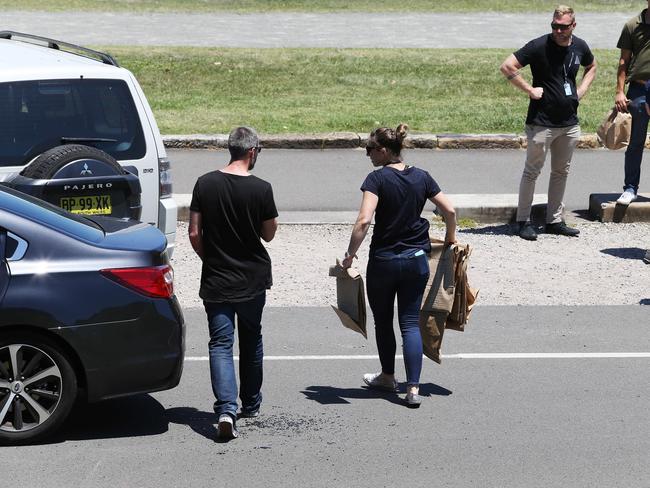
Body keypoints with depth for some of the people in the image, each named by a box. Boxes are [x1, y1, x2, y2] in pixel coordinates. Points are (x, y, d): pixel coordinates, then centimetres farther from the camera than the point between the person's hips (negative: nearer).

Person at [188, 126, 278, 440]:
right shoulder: (261, 189, -11)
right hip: (252, 279, 0)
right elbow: (269, 234, -1)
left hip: (216, 281, 0)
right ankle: (251, 404, 31)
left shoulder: (205, 184, -5)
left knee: (220, 344, -1)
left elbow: (194, 233, -2)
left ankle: (226, 408, -19)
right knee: (251, 340, 18)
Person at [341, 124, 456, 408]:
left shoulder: (378, 178, -14)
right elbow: (449, 210, 3)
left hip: (383, 261, -4)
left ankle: (387, 377, 32)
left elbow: (364, 220, -24)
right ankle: (413, 388, -4)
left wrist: (351, 254, -15)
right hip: (416, 260, 4)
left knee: (383, 321, 17)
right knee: (411, 323, 5)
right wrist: (450, 238, 20)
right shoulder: (421, 177, 1)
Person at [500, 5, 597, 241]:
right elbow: (507, 66, -18)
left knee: (561, 172, 12)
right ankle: (524, 221, 9)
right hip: (542, 122, -6)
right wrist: (530, 90, -17)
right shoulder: (539, 46, -14)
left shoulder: (579, 47, 4)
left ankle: (554, 221, 22)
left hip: (569, 122, 6)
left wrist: (582, 90, 10)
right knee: (532, 172, 1)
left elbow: (592, 67, 26)